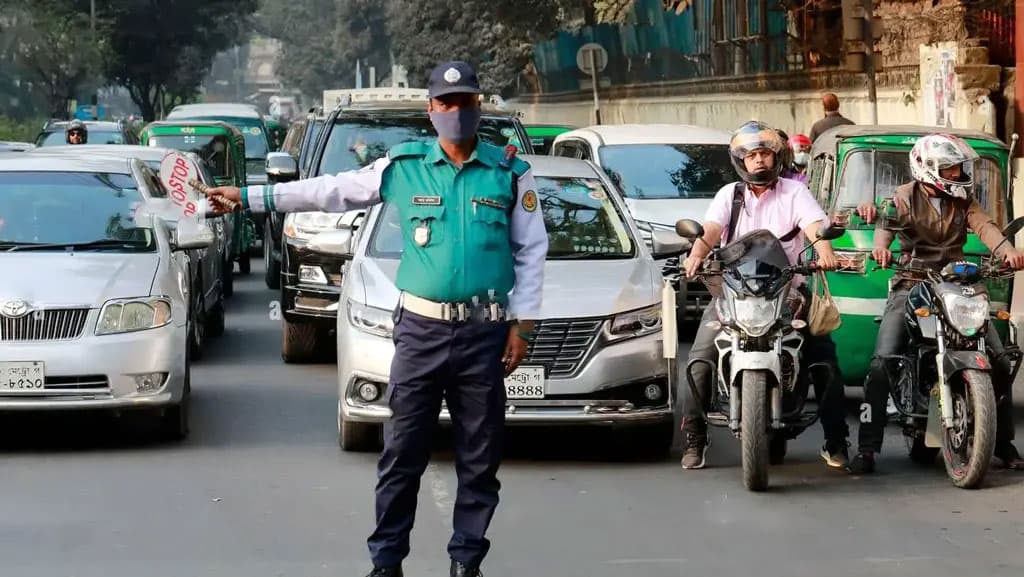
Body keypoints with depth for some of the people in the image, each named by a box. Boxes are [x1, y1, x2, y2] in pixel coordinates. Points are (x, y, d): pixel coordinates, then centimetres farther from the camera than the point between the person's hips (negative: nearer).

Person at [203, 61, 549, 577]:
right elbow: (328, 191, 6)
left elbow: (531, 251, 6)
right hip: (421, 330, 0)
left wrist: (522, 325, 1)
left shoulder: (510, 173, 3)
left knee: (479, 457, 5)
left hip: (484, 334, 0)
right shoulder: (403, 168, 3)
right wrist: (249, 197, 4)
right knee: (401, 453, 1)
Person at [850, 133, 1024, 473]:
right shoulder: (906, 197, 1)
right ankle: (866, 448, -14)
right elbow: (887, 222, -18)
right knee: (882, 364, -18)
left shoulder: (962, 200, 11)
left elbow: (983, 225, -6)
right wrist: (880, 245, -42)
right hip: (911, 286, -3)